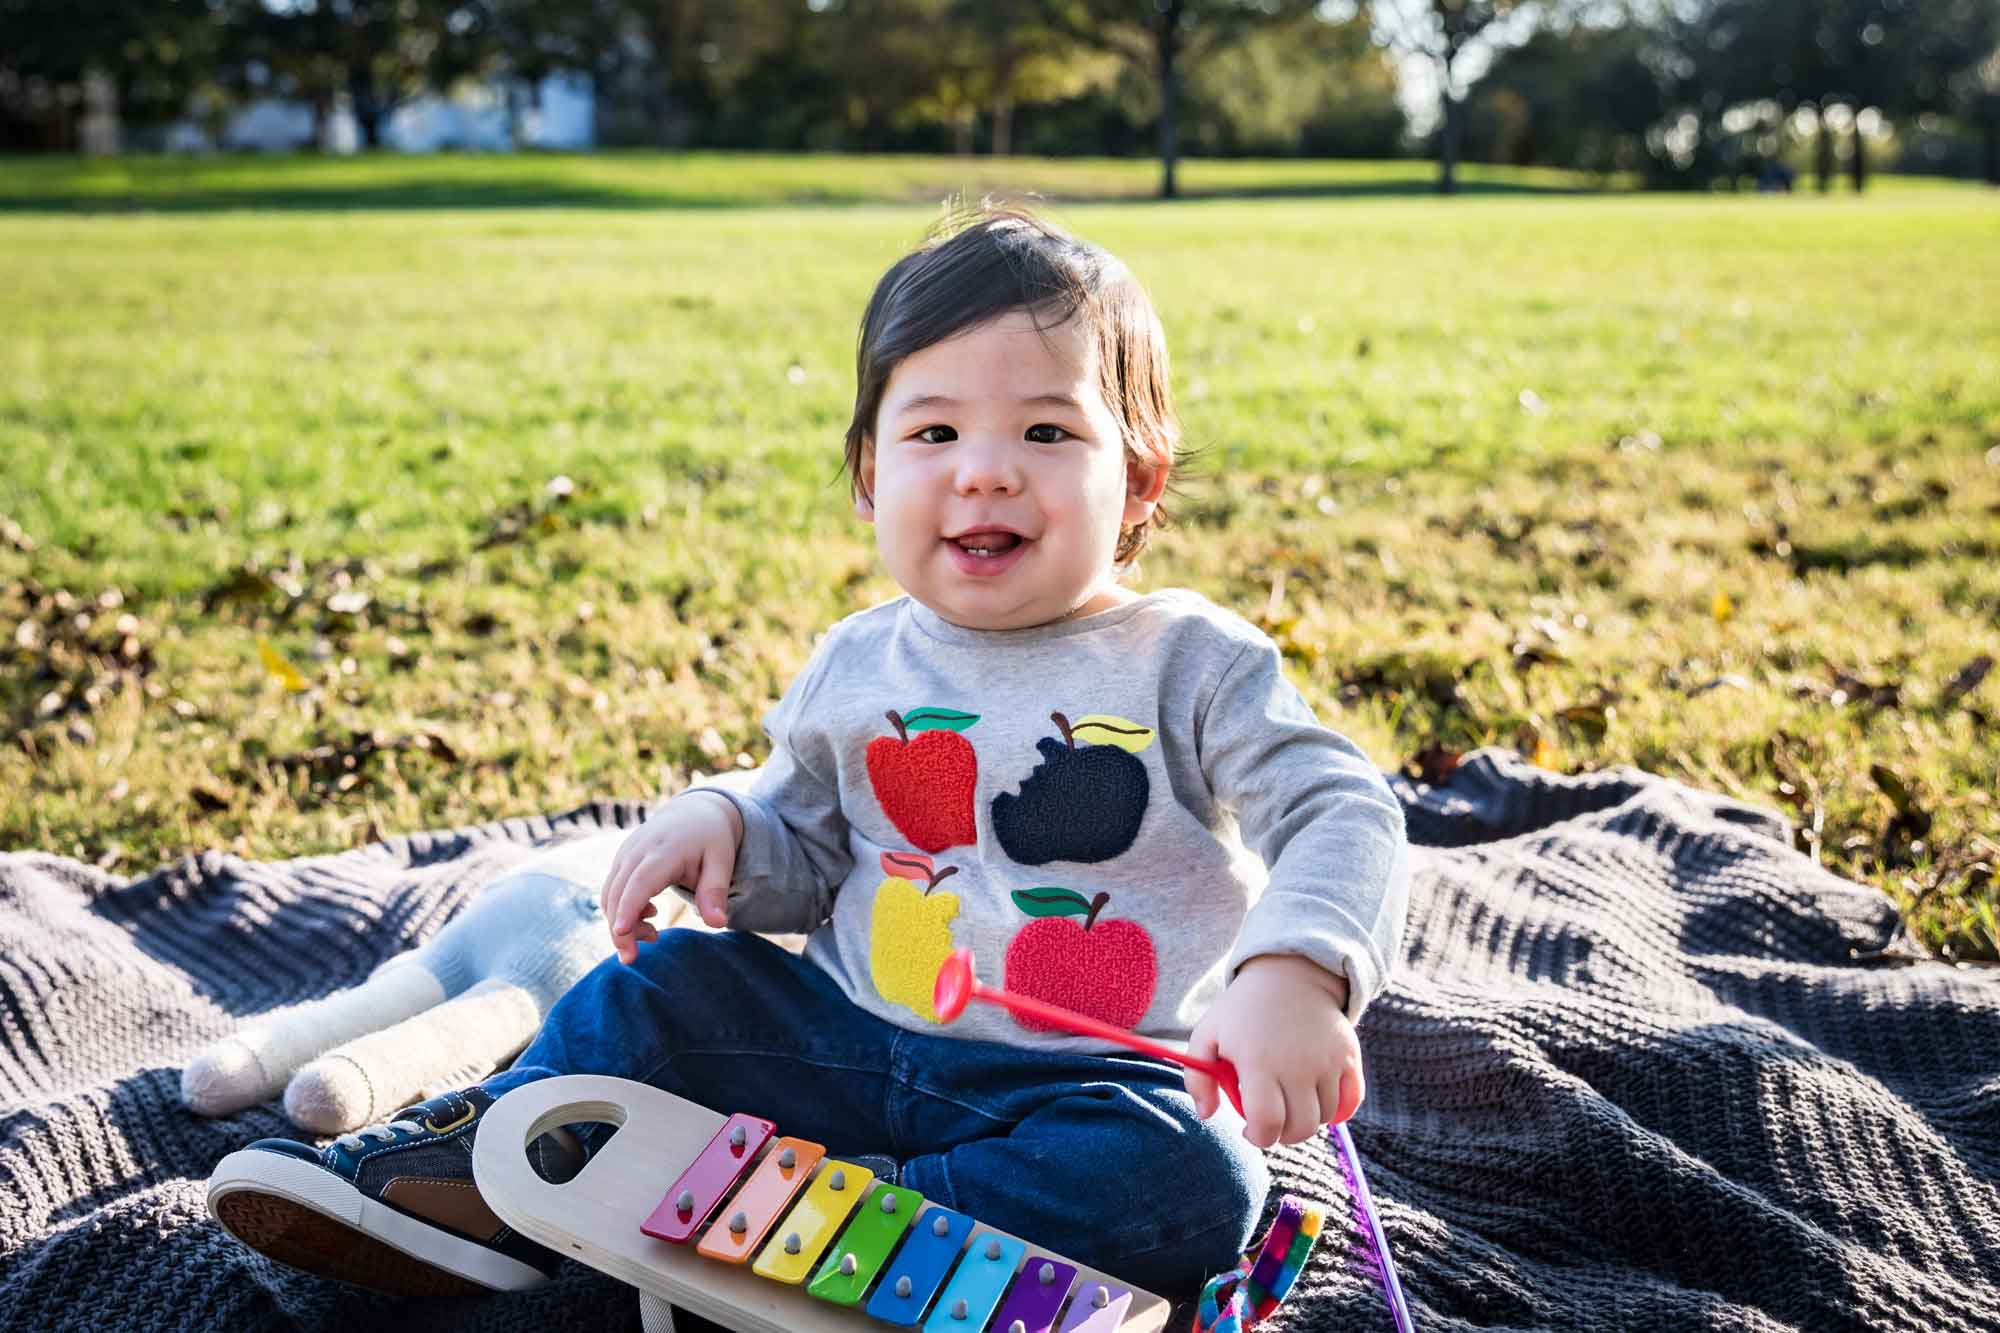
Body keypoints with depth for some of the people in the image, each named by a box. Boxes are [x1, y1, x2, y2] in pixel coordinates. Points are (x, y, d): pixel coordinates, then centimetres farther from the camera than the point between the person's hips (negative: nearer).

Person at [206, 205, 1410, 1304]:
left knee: (1191, 1185, -32)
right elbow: (802, 860, 16)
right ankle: (492, 1165, 2)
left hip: (1102, 1083, -3)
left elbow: (1345, 817, -16)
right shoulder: (857, 670, 5)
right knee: (672, 980, -10)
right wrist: (721, 826, -8)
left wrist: (1293, 973, -36)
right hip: (858, 1044, 4)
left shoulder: (1191, 665, -7)